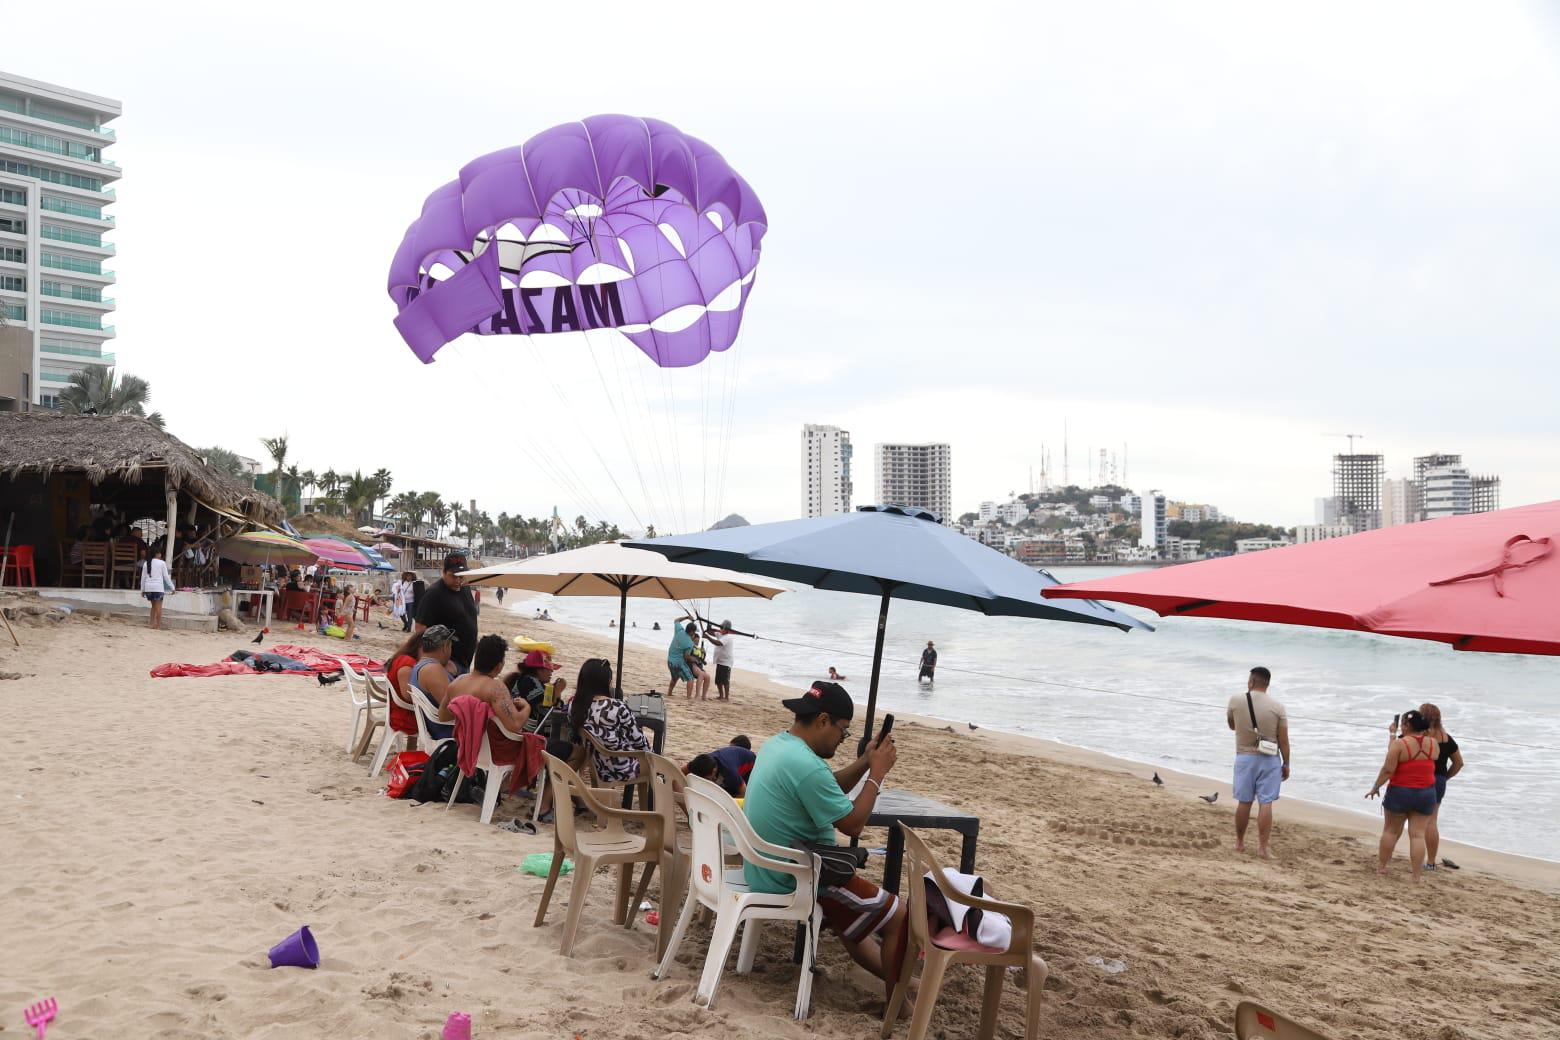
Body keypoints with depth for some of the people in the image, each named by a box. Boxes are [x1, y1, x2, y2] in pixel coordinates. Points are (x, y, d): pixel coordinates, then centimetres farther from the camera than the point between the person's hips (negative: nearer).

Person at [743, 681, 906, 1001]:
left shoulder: (776, 744, 3)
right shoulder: (806, 766, -29)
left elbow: (829, 791, 16)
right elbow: (853, 823, -20)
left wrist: (864, 764, 4)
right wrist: (877, 773, -11)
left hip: (766, 869, 11)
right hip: (794, 880, -10)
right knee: (899, 916, -1)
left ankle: (891, 973, 42)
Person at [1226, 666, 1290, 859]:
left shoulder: (1236, 701, -6)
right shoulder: (1277, 706, -6)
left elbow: (1231, 725, 12)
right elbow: (1283, 740, -3)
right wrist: (1286, 764, 6)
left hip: (1245, 758, 1)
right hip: (1269, 759, -1)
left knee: (1244, 802, 10)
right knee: (1266, 803, 0)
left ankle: (1239, 843, 22)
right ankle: (1262, 847, -1)